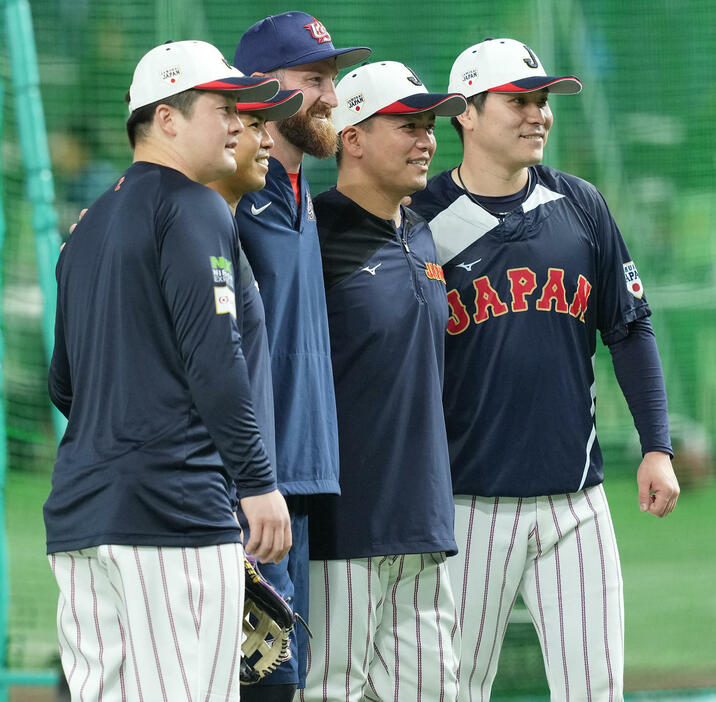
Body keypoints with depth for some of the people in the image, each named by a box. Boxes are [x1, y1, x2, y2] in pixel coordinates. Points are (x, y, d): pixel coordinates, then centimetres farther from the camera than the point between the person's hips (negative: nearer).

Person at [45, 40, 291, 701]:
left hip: (78, 514, 9)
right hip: (174, 510, -9)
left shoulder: (89, 226, 21)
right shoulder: (192, 207, -5)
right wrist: (258, 480, -12)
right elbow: (213, 358, -14)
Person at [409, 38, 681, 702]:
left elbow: (629, 328, 12)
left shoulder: (581, 206, 8)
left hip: (575, 497, 3)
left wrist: (657, 447, 5)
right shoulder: (424, 219, -3)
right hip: (470, 501, -3)